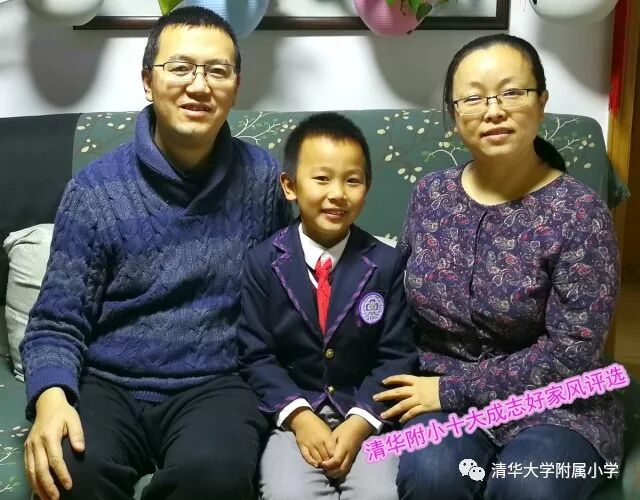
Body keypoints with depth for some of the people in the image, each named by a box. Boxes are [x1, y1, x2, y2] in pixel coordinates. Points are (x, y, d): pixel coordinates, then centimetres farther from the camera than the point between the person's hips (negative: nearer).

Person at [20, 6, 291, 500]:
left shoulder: (262, 177, 2)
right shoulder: (95, 188, -2)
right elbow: (58, 323, 0)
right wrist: (51, 398, -21)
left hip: (215, 385, 0)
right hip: (107, 384, 0)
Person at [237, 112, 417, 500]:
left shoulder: (386, 262, -1)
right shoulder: (264, 262, -1)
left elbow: (397, 356, -1)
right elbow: (257, 355, -1)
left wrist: (359, 423, -13)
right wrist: (299, 417, -14)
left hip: (367, 417, 1)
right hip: (295, 416, 0)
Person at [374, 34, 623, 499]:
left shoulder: (579, 212, -12)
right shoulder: (430, 194, 2)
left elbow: (570, 352, -16)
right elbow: (405, 301, 11)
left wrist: (454, 389, -14)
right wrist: (416, 388, -5)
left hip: (553, 404, -2)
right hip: (442, 396, 3)